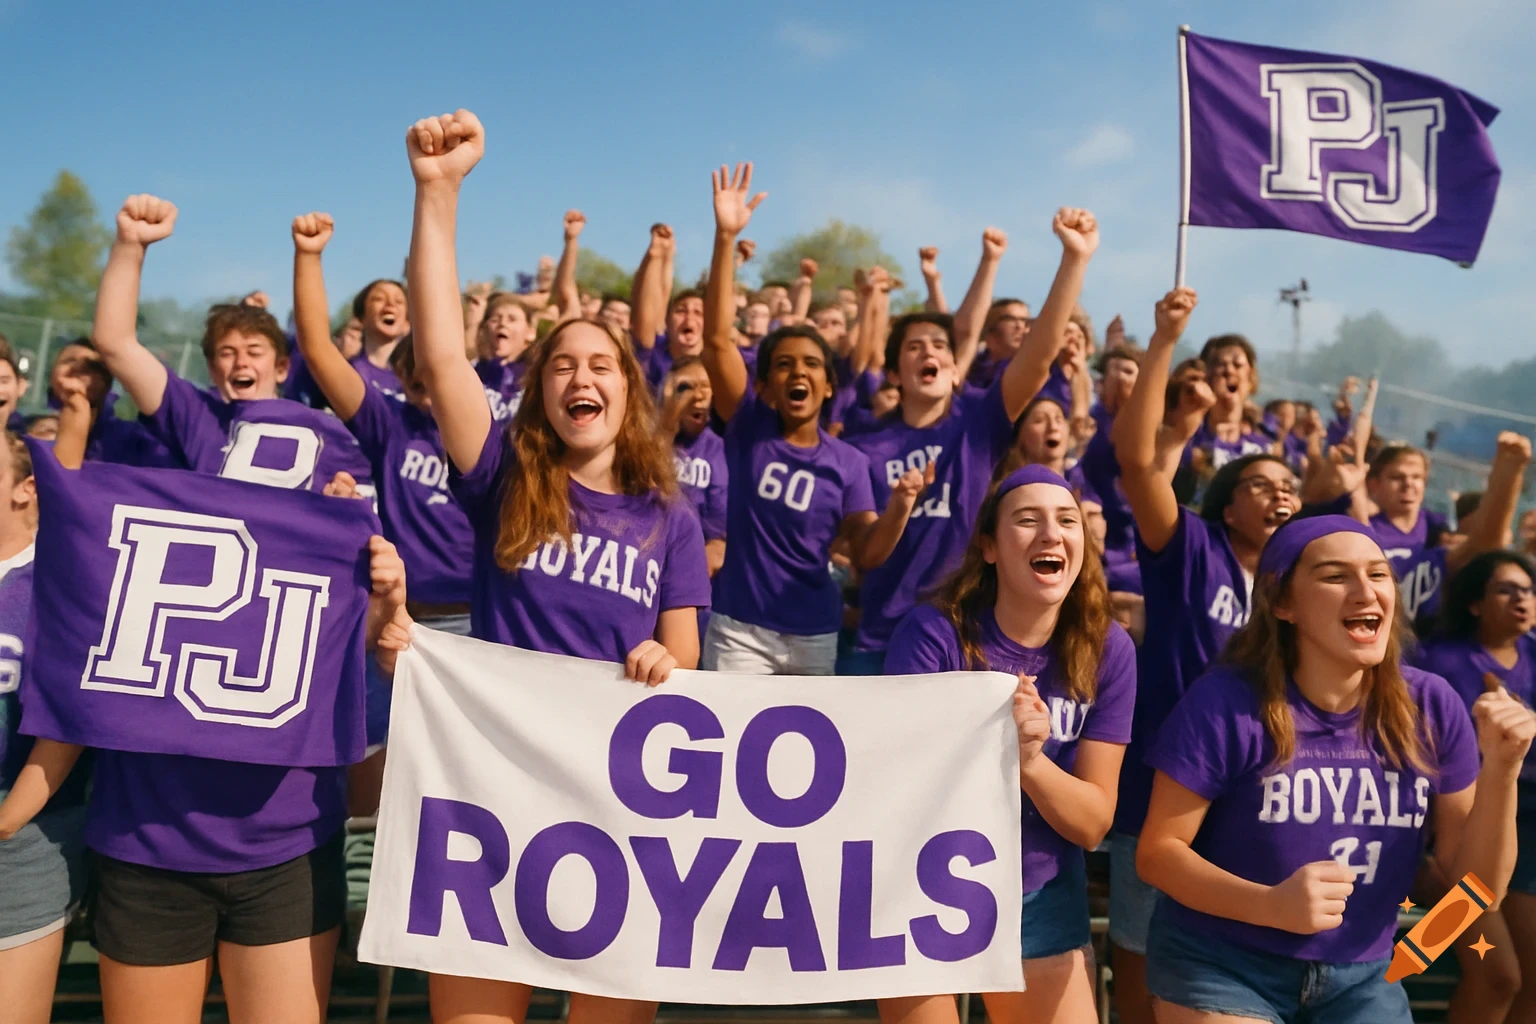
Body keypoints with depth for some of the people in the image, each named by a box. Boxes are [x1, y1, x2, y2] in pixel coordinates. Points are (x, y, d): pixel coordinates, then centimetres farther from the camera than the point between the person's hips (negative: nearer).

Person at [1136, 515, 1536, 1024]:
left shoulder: (1431, 706, -7)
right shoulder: (1228, 701, -19)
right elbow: (1157, 851, -14)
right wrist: (1270, 905, -29)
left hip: (1362, 976, 4)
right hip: (1221, 965, -3)